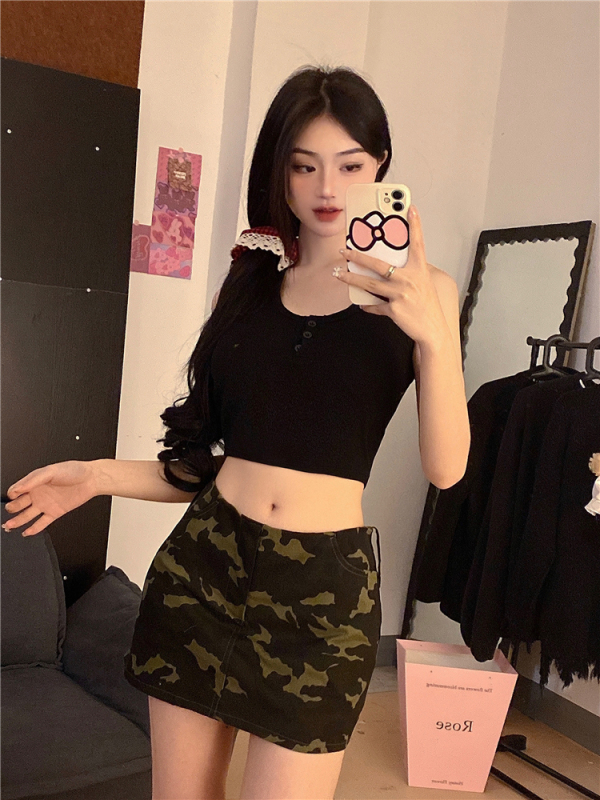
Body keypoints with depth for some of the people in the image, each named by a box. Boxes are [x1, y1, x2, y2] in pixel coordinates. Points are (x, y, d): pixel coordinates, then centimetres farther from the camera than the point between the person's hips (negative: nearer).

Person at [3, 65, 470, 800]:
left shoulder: (419, 290, -1)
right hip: (204, 564, 3)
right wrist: (101, 475, 2)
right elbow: (211, 457, 10)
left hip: (325, 589, -3)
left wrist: (434, 335, -25)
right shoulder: (249, 283, 9)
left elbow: (446, 467, -11)